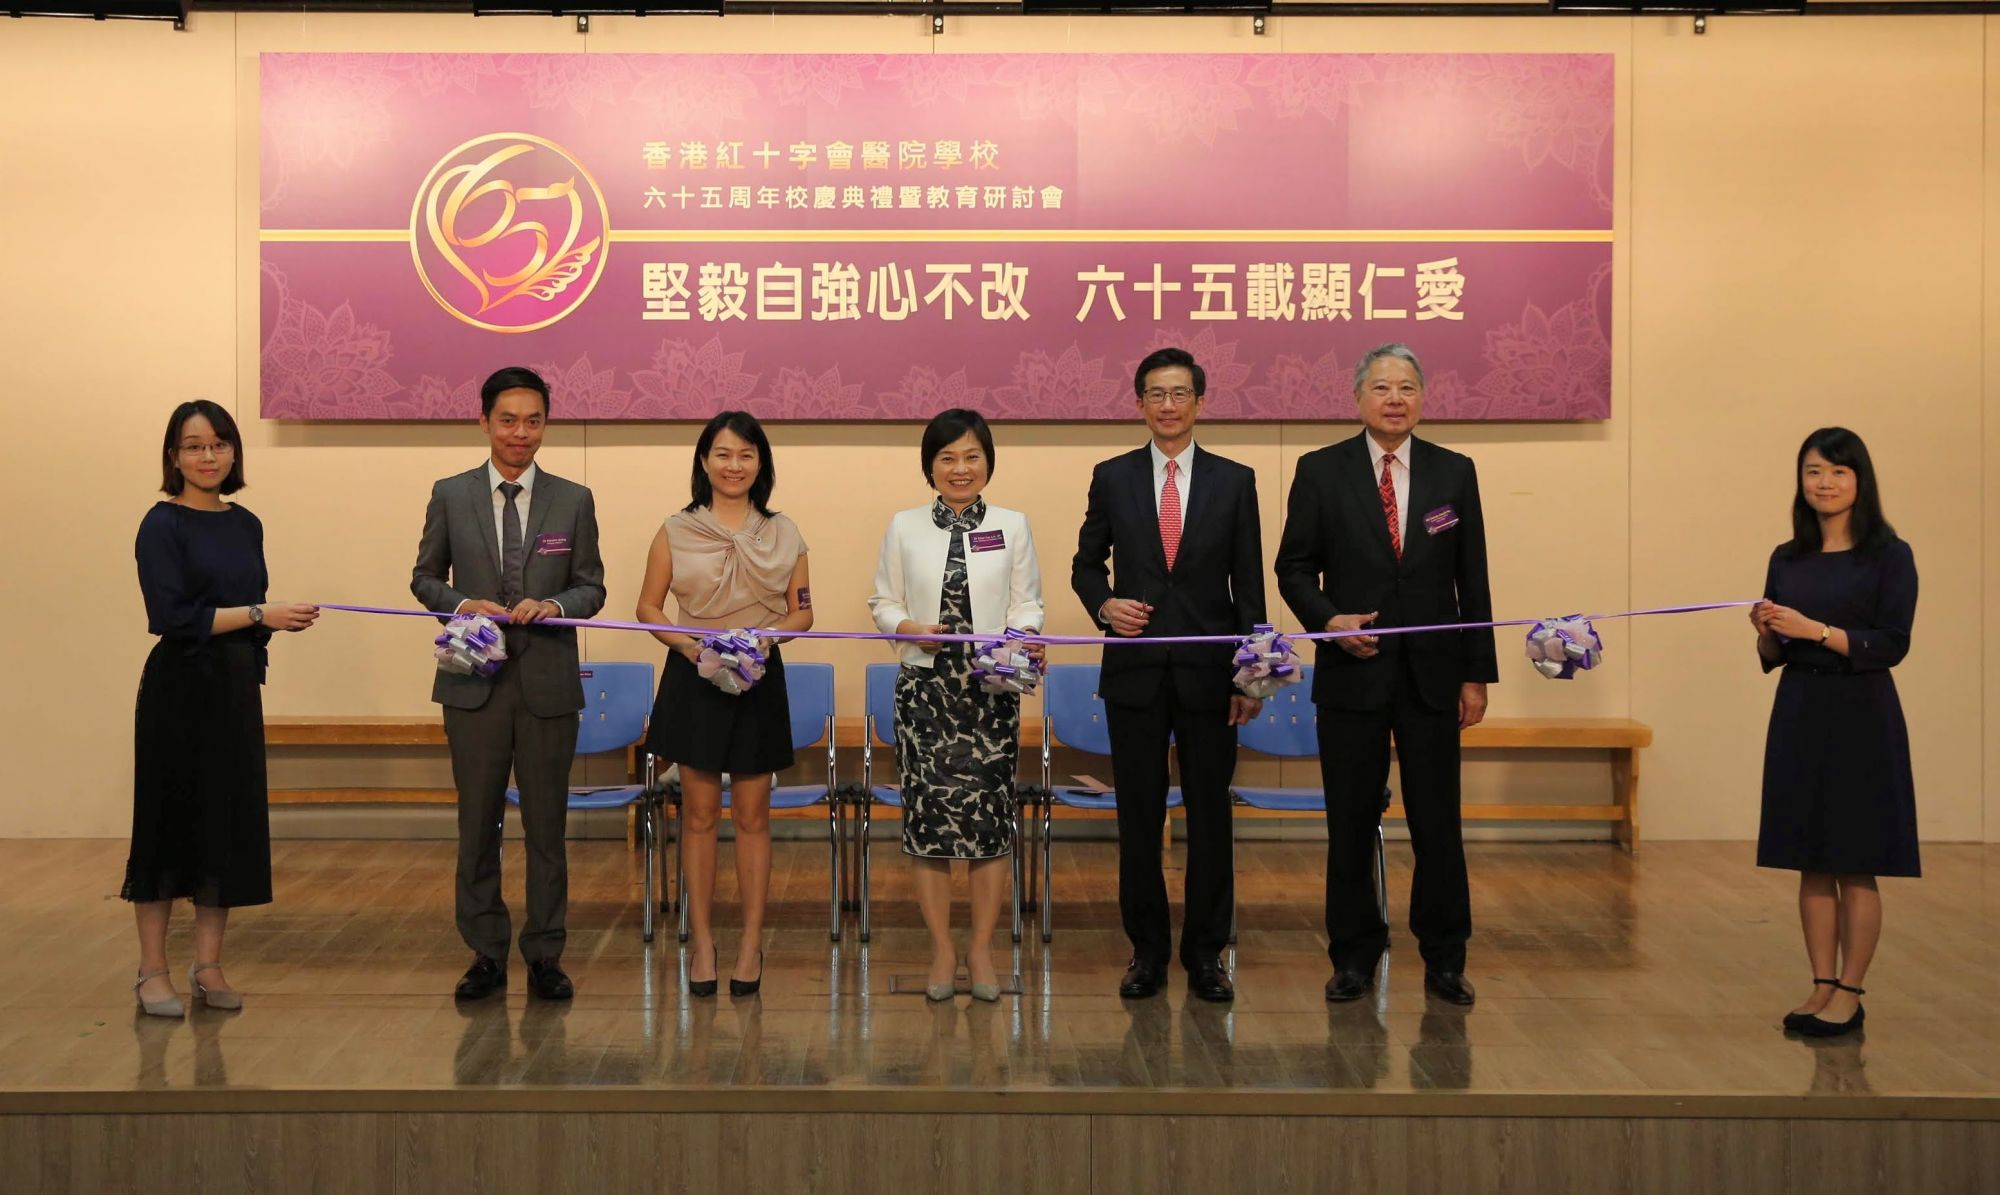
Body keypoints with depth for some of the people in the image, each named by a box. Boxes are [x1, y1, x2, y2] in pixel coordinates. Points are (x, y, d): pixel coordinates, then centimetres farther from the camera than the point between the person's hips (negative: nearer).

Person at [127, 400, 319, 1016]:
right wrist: (260, 614, -19)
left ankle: (208, 965, 17)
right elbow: (171, 615, -18)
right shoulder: (163, 524, -8)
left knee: (231, 823, 7)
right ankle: (152, 971, 11)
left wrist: (281, 621, 1)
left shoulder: (246, 524, 11)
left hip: (237, 688, 6)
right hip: (179, 690, -6)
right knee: (169, 822, 1)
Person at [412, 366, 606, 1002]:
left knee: (546, 824, 6)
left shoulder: (574, 501, 4)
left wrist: (554, 605, -15)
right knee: (478, 824, 7)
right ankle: (486, 954, 18)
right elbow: (426, 577, 9)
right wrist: (462, 605, -11)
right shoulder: (451, 496, 4)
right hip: (475, 683, 0)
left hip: (548, 684, 0)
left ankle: (544, 955, 17)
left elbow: (592, 587, 7)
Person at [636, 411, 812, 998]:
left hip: (759, 678, 1)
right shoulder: (676, 531, 1)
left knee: (752, 815, 6)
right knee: (699, 814, 4)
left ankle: (752, 943, 13)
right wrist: (685, 643, -13)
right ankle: (701, 941, 12)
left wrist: (769, 635, -14)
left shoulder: (783, 535, 4)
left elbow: (802, 613, 6)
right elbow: (648, 607, 4)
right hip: (692, 678, -1)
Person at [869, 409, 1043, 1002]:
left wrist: (1027, 639, -14)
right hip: (925, 688, 0)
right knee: (928, 813, 1)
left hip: (992, 689, 0)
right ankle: (942, 950, 12)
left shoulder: (1012, 525, 6)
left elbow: (1027, 603, 6)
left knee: (990, 814, 1)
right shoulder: (904, 527, 5)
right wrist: (911, 630, -12)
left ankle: (981, 948, 14)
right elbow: (883, 602, 8)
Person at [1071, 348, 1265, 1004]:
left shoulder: (1234, 481, 4)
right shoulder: (1112, 477, 5)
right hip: (1135, 670, 0)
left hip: (1208, 671, 0)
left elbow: (1248, 584, 4)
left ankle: (1206, 953, 16)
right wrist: (1105, 605, -11)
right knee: (1139, 816, 6)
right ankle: (1147, 950, 18)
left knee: (1210, 814, 5)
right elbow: (1086, 563, 12)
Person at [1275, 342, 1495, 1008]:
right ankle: (1354, 958, 18)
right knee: (1351, 825, 6)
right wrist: (1328, 620, -13)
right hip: (1352, 672, -1)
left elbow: (1472, 582, 6)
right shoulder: (1321, 471, 2)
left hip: (1433, 676, 1)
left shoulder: (1454, 473, 6)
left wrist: (1477, 674, 3)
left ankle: (1444, 960, 15)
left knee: (1438, 824, 3)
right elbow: (1295, 567, 5)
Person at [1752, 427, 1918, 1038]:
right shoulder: (1787, 559, 10)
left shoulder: (1889, 556, -4)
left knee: (1856, 865, 0)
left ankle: (1849, 994, 9)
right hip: (1798, 716, 5)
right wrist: (1766, 633, -8)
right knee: (1811, 864, 8)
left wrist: (1816, 630, -20)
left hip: (1860, 719, -5)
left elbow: (1892, 645, -12)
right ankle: (1822, 987, 15)